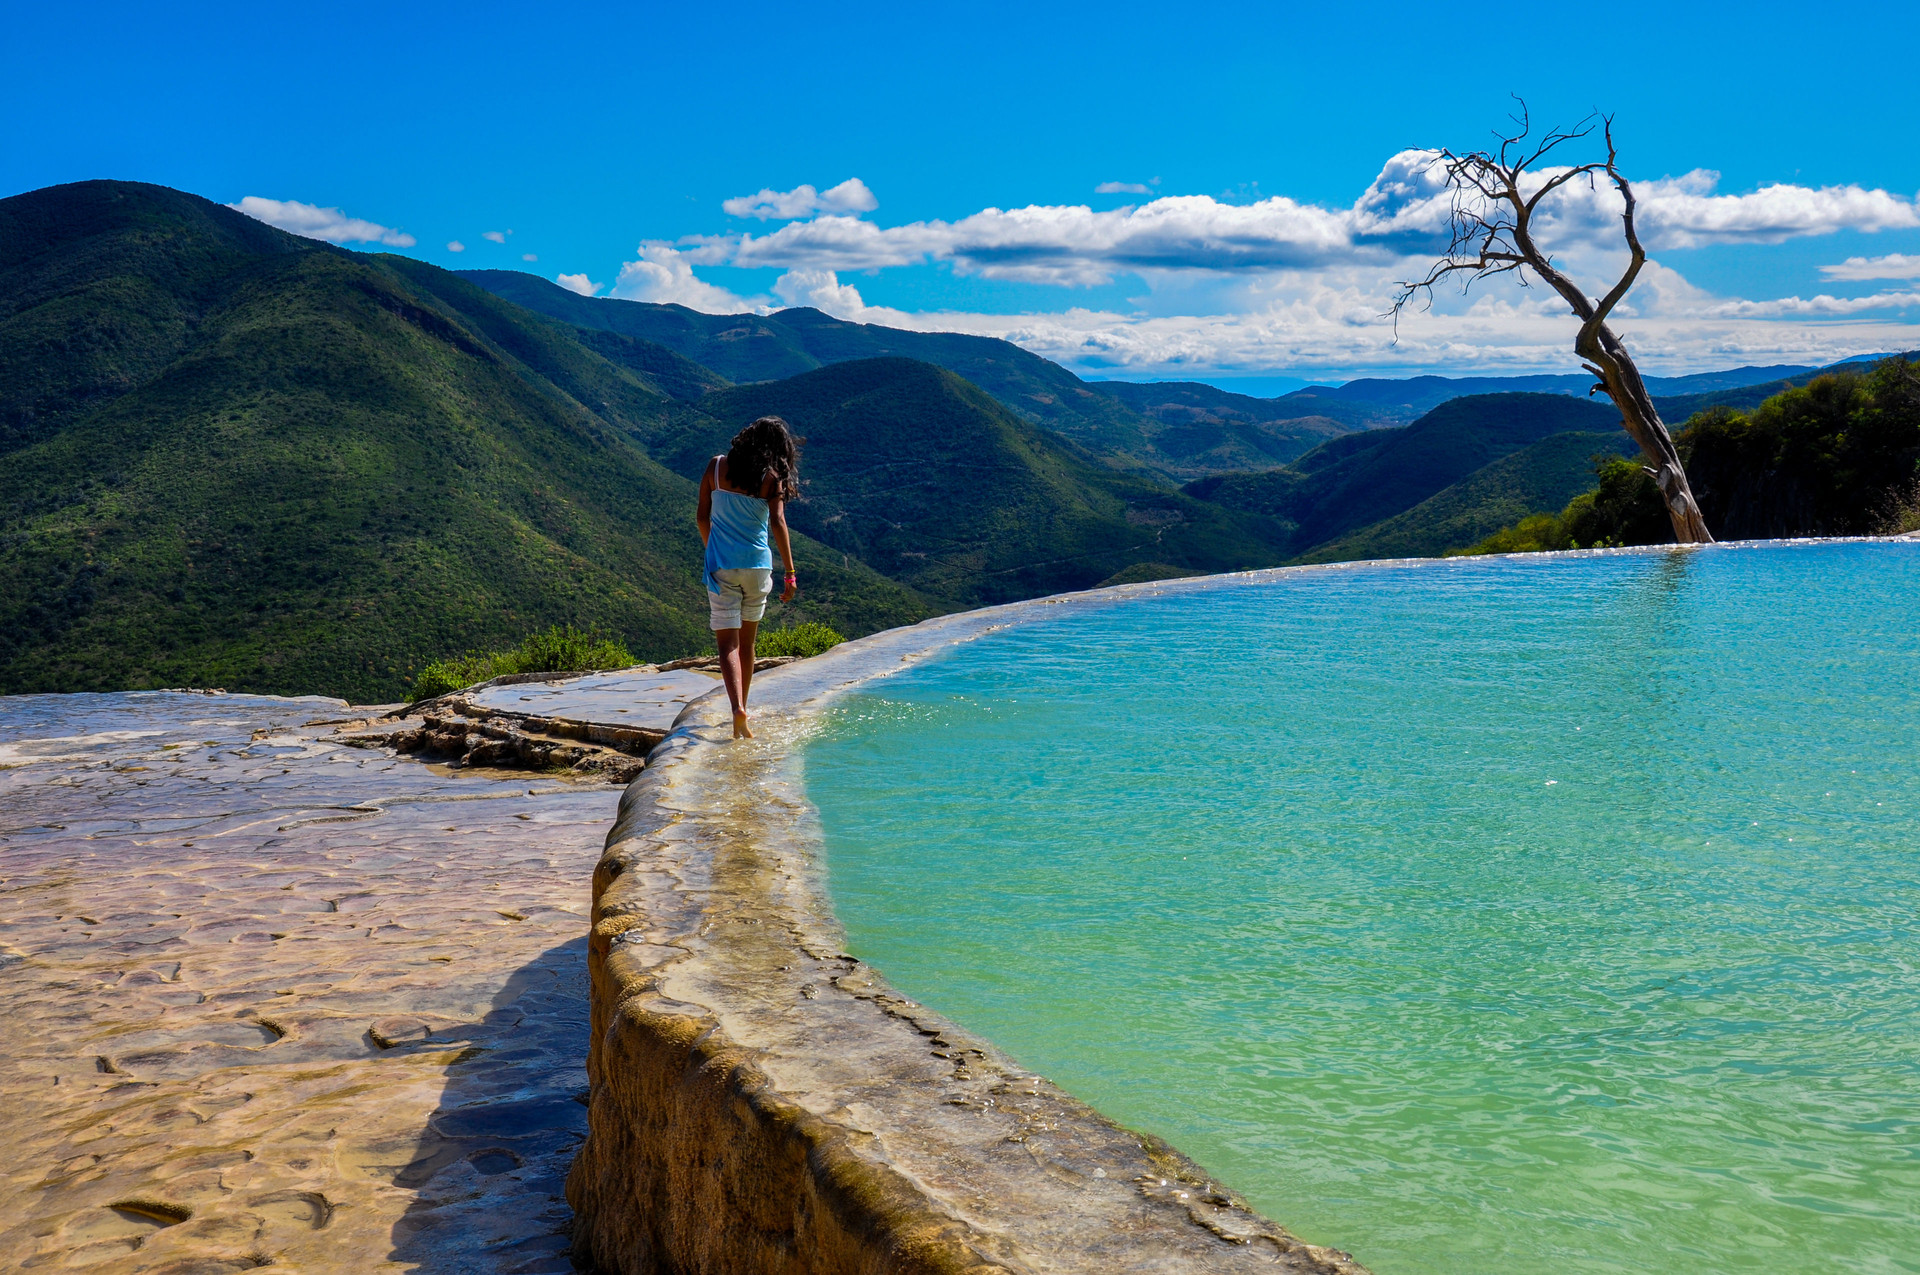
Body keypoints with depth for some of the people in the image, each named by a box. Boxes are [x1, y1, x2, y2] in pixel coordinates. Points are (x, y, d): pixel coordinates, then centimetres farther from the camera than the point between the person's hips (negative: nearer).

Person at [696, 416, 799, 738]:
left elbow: (702, 517, 6)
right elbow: (778, 523, -12)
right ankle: (742, 707, 28)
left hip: (721, 565, 0)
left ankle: (738, 709, -23)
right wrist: (790, 573, -12)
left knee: (728, 643, -3)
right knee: (747, 643, 17)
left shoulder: (716, 466, 3)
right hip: (757, 565, 0)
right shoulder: (771, 476, -4)